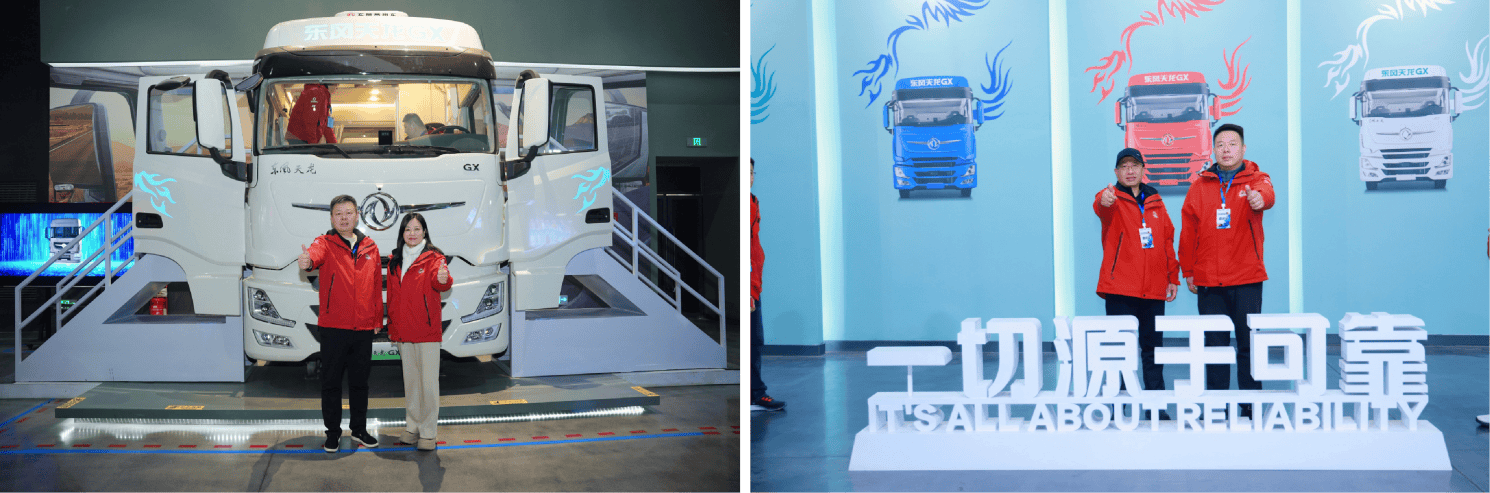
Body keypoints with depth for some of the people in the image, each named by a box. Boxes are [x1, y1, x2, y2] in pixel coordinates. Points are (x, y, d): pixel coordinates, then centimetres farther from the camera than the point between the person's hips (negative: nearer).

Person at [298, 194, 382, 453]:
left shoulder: (370, 247, 9)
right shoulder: (325, 243, -2)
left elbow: (377, 287, 12)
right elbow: (316, 254, -27)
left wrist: (377, 320, 9)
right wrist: (307, 261, -51)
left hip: (364, 328, 3)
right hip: (333, 327, -3)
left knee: (360, 382, 14)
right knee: (331, 382, 6)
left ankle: (359, 429, 26)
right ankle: (333, 432, 18)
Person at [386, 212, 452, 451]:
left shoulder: (433, 257, -4)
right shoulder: (395, 260, 11)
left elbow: (439, 282, -24)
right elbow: (392, 295, 17)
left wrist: (443, 279, -48)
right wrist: (391, 326, 14)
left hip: (427, 331, -5)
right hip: (403, 331, 5)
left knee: (429, 381, -4)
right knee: (410, 380, 13)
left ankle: (428, 432, 2)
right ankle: (412, 427, 23)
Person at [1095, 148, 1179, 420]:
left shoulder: (1155, 201, 14)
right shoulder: (1113, 198, 0)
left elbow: (1168, 239, 17)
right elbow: (1101, 206, -26)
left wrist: (1172, 277, 12)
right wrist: (1104, 201, -50)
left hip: (1154, 289, 4)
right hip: (1120, 288, -4)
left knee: (1153, 347, 9)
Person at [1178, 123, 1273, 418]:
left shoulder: (1255, 179, 3)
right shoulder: (1201, 186, 8)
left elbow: (1266, 193, -22)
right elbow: (1188, 230, 9)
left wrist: (1259, 198, -46)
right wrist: (1188, 271, 5)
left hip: (1247, 279, -2)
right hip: (1208, 282, 2)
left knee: (1249, 345, 1)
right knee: (1214, 345, 6)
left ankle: (1250, 406, 8)